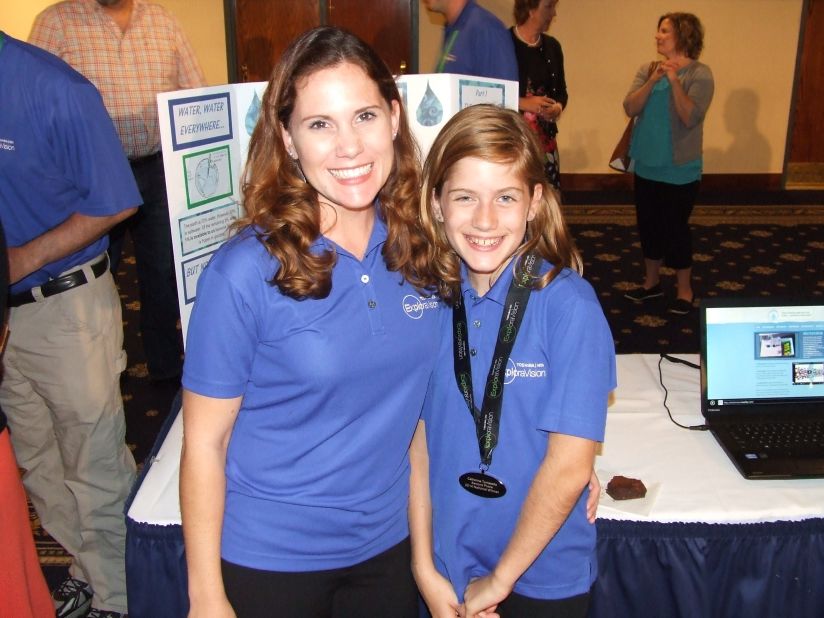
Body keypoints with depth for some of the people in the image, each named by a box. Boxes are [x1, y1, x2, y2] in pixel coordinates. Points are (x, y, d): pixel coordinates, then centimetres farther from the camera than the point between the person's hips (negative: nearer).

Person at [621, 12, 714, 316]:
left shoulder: (700, 74, -10)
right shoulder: (647, 70, 4)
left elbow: (691, 117, -20)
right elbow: (630, 109, -8)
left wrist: (675, 82, -27)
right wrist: (652, 81, -20)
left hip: (680, 170, -5)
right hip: (646, 166, 5)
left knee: (675, 227, 0)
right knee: (648, 225, 14)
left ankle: (684, 289, 16)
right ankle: (652, 282, 30)